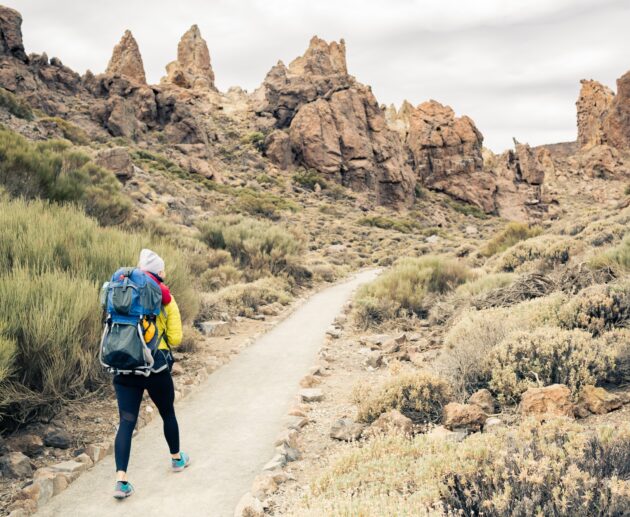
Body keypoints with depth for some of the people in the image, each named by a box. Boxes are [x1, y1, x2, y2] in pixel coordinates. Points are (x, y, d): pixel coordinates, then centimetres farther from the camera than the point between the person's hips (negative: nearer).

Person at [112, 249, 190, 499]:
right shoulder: (167, 301, -4)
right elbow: (175, 339, -3)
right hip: (156, 368, -2)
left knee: (126, 422, 1)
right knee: (168, 414, 20)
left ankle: (121, 479, -8)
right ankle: (177, 459, 39)